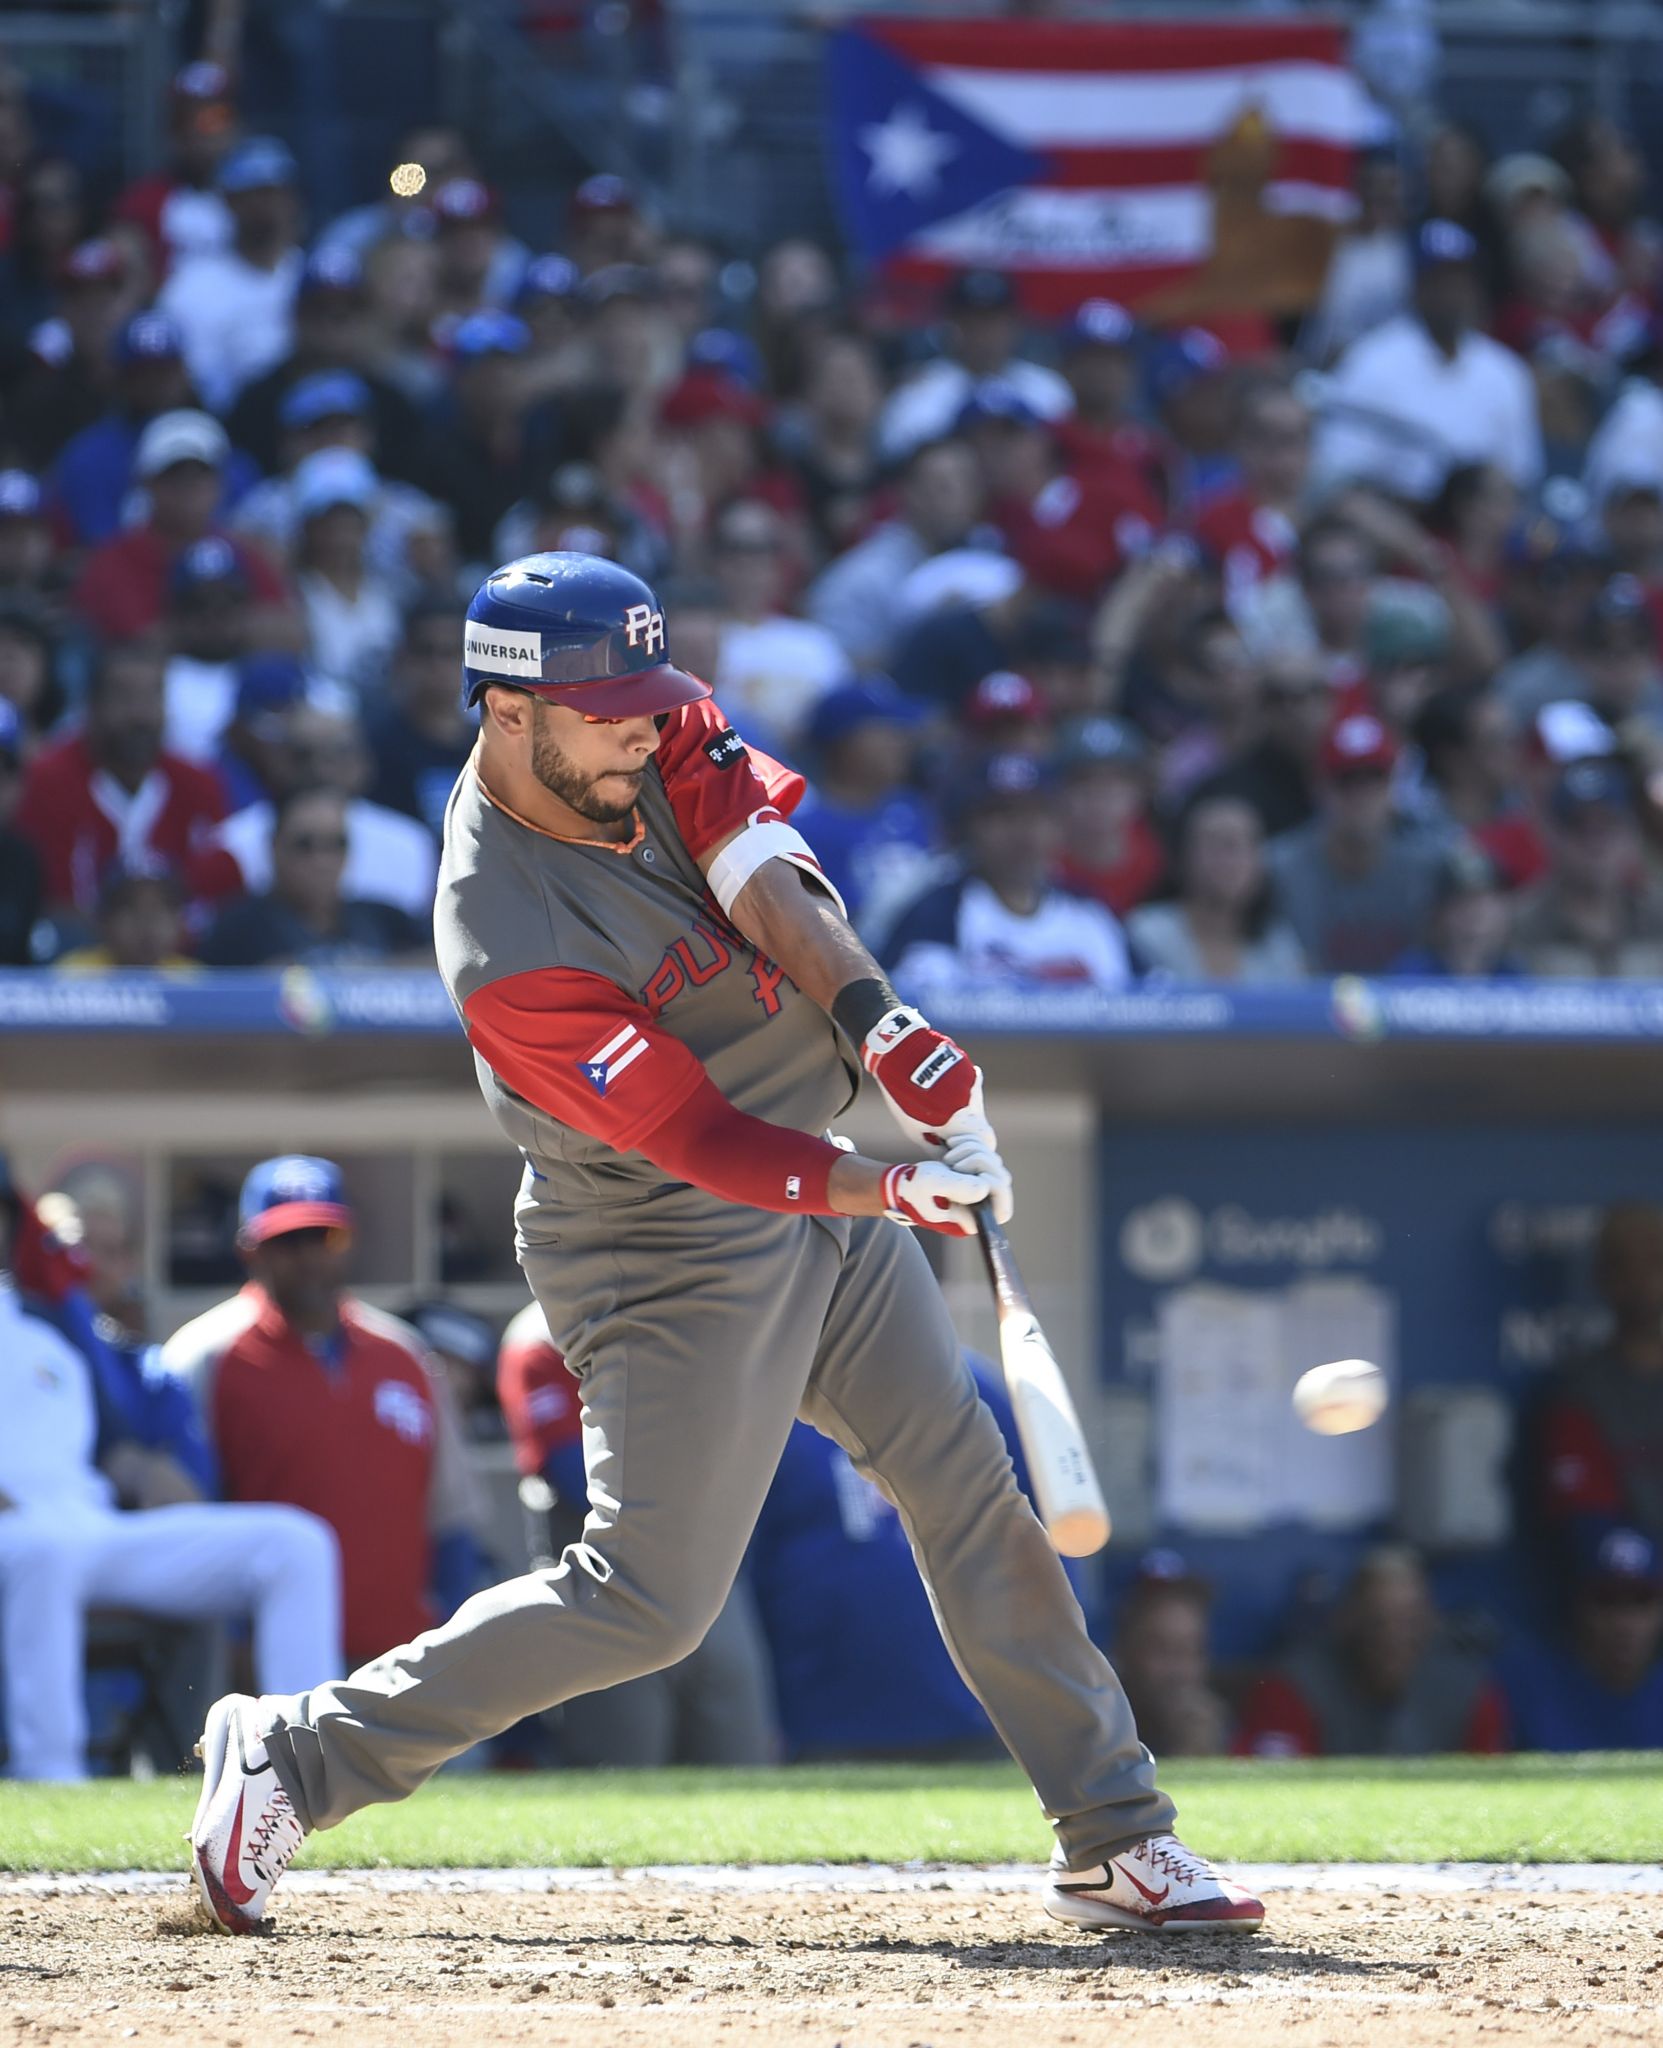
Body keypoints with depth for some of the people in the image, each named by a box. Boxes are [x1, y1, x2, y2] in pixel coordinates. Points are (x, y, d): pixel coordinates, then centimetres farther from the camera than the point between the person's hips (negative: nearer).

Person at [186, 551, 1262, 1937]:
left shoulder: (655, 733, -7)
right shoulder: (510, 951, -29)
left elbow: (763, 877, -16)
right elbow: (701, 1142, -29)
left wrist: (876, 1019, -32)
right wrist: (887, 1192, -40)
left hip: (820, 1189, 8)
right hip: (677, 1261, -8)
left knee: (973, 1494, 7)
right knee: (651, 1598, -8)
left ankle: (1116, 1837, 15)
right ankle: (294, 1757, 2)